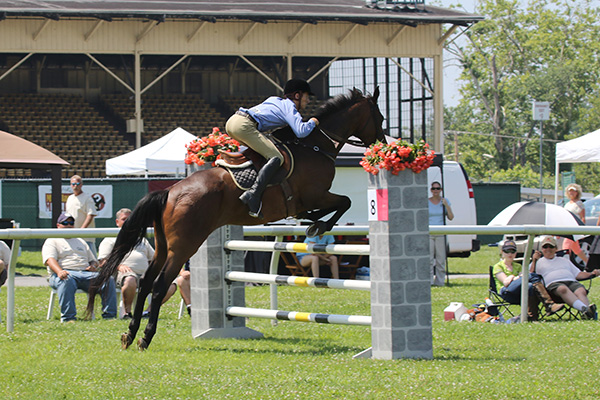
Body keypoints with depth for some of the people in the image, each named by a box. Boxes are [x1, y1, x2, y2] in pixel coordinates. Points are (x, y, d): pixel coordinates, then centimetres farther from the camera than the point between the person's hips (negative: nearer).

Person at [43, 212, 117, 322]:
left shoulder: (80, 241, 33)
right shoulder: (52, 241, 15)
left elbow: (93, 261, 34)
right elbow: (50, 259, -5)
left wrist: (93, 266, 7)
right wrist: (59, 271, -27)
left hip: (86, 273, 5)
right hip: (67, 273, -5)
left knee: (108, 280, -21)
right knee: (67, 281, -43)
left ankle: (109, 315, -22)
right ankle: (68, 318, -47)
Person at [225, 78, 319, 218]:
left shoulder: (275, 100, 29)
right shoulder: (290, 107, 5)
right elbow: (301, 132, -8)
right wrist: (312, 122, 11)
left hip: (232, 121, 9)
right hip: (244, 126, -9)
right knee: (277, 158, -14)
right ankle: (253, 194, -30)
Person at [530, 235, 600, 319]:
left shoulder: (564, 260, 36)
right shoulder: (538, 262, 26)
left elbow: (578, 274, 28)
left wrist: (592, 274, 11)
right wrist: (534, 261, 2)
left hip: (571, 281, 4)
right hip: (553, 283, -4)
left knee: (581, 291, -32)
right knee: (563, 289, -40)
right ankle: (583, 308, -63)